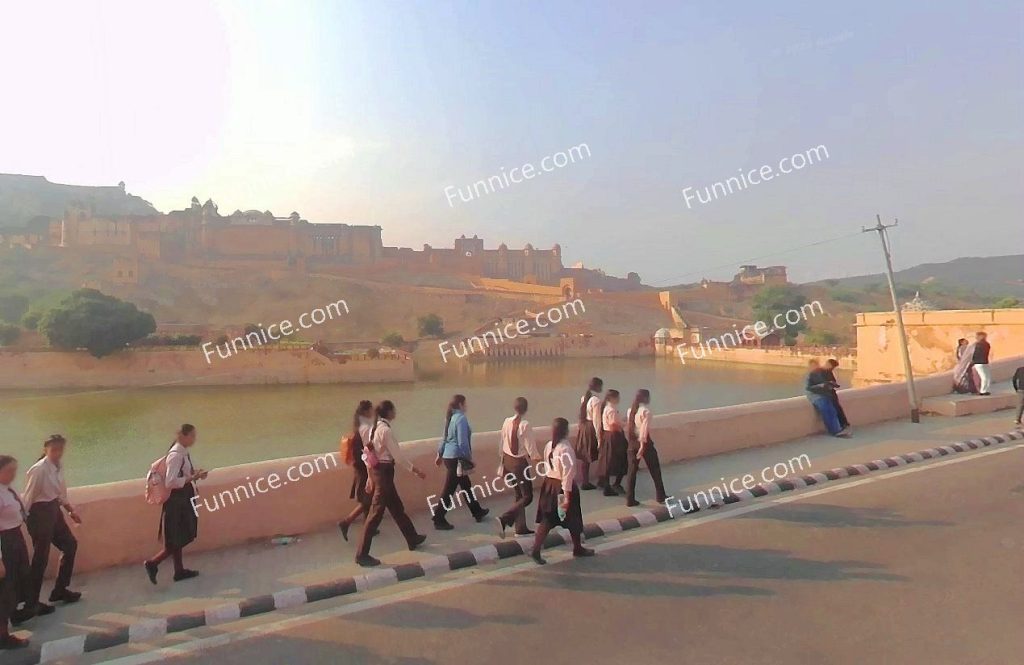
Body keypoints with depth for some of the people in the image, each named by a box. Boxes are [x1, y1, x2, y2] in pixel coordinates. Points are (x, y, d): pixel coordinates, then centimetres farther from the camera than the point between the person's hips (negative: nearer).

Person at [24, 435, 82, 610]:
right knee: (41, 556, 1)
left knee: (70, 545, 16)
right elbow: (28, 497, -18)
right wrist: (22, 519, -17)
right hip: (40, 512, -8)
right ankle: (31, 602, 16)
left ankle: (60, 590, 30)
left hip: (54, 510, 9)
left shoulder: (59, 467, 2)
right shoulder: (39, 469, -21)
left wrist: (71, 511, 17)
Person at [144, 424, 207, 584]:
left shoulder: (184, 452, 5)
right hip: (176, 501, -9)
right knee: (176, 540, 1)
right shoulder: (176, 455, -23)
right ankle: (152, 563, 16)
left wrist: (195, 473, 1)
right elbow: (170, 482, -28)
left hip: (184, 500, 9)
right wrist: (192, 478, -24)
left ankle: (179, 570, 29)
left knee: (181, 538, 18)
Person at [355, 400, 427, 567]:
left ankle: (412, 539, 36)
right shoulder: (386, 430, -18)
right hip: (385, 472, -10)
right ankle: (362, 554, 3)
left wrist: (370, 478, 20)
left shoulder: (374, 428, 9)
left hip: (376, 470, 10)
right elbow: (397, 457, -16)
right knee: (376, 512, -3)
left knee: (397, 507, 21)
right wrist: (415, 470, -5)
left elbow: (368, 454, 14)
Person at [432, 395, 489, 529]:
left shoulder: (451, 417, 11)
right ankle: (438, 519, 3)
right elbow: (463, 442, -20)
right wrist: (468, 458, -13)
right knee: (449, 489, -2)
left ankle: (477, 511, 33)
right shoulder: (461, 418, -16)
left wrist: (440, 454, 26)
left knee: (466, 485, 20)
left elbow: (445, 438, 18)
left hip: (448, 456, 9)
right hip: (456, 458, -9)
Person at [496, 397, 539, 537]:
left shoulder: (507, 422, -4)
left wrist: (501, 460, 18)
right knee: (527, 497, 6)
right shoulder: (525, 425, -20)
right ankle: (504, 519, -10)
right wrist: (537, 458, 6)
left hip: (508, 460, 7)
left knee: (519, 495, 19)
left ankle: (521, 527, 27)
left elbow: (502, 443, 5)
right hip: (520, 462, -7)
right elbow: (530, 447, -14)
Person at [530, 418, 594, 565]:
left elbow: (549, 465, 8)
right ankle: (578, 548, 33)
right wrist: (567, 495, -20)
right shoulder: (566, 449, -23)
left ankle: (536, 550, 4)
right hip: (562, 486, -6)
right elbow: (567, 474, -23)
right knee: (573, 519, 15)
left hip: (549, 484, 7)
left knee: (547, 519, 11)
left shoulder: (549, 446, 0)